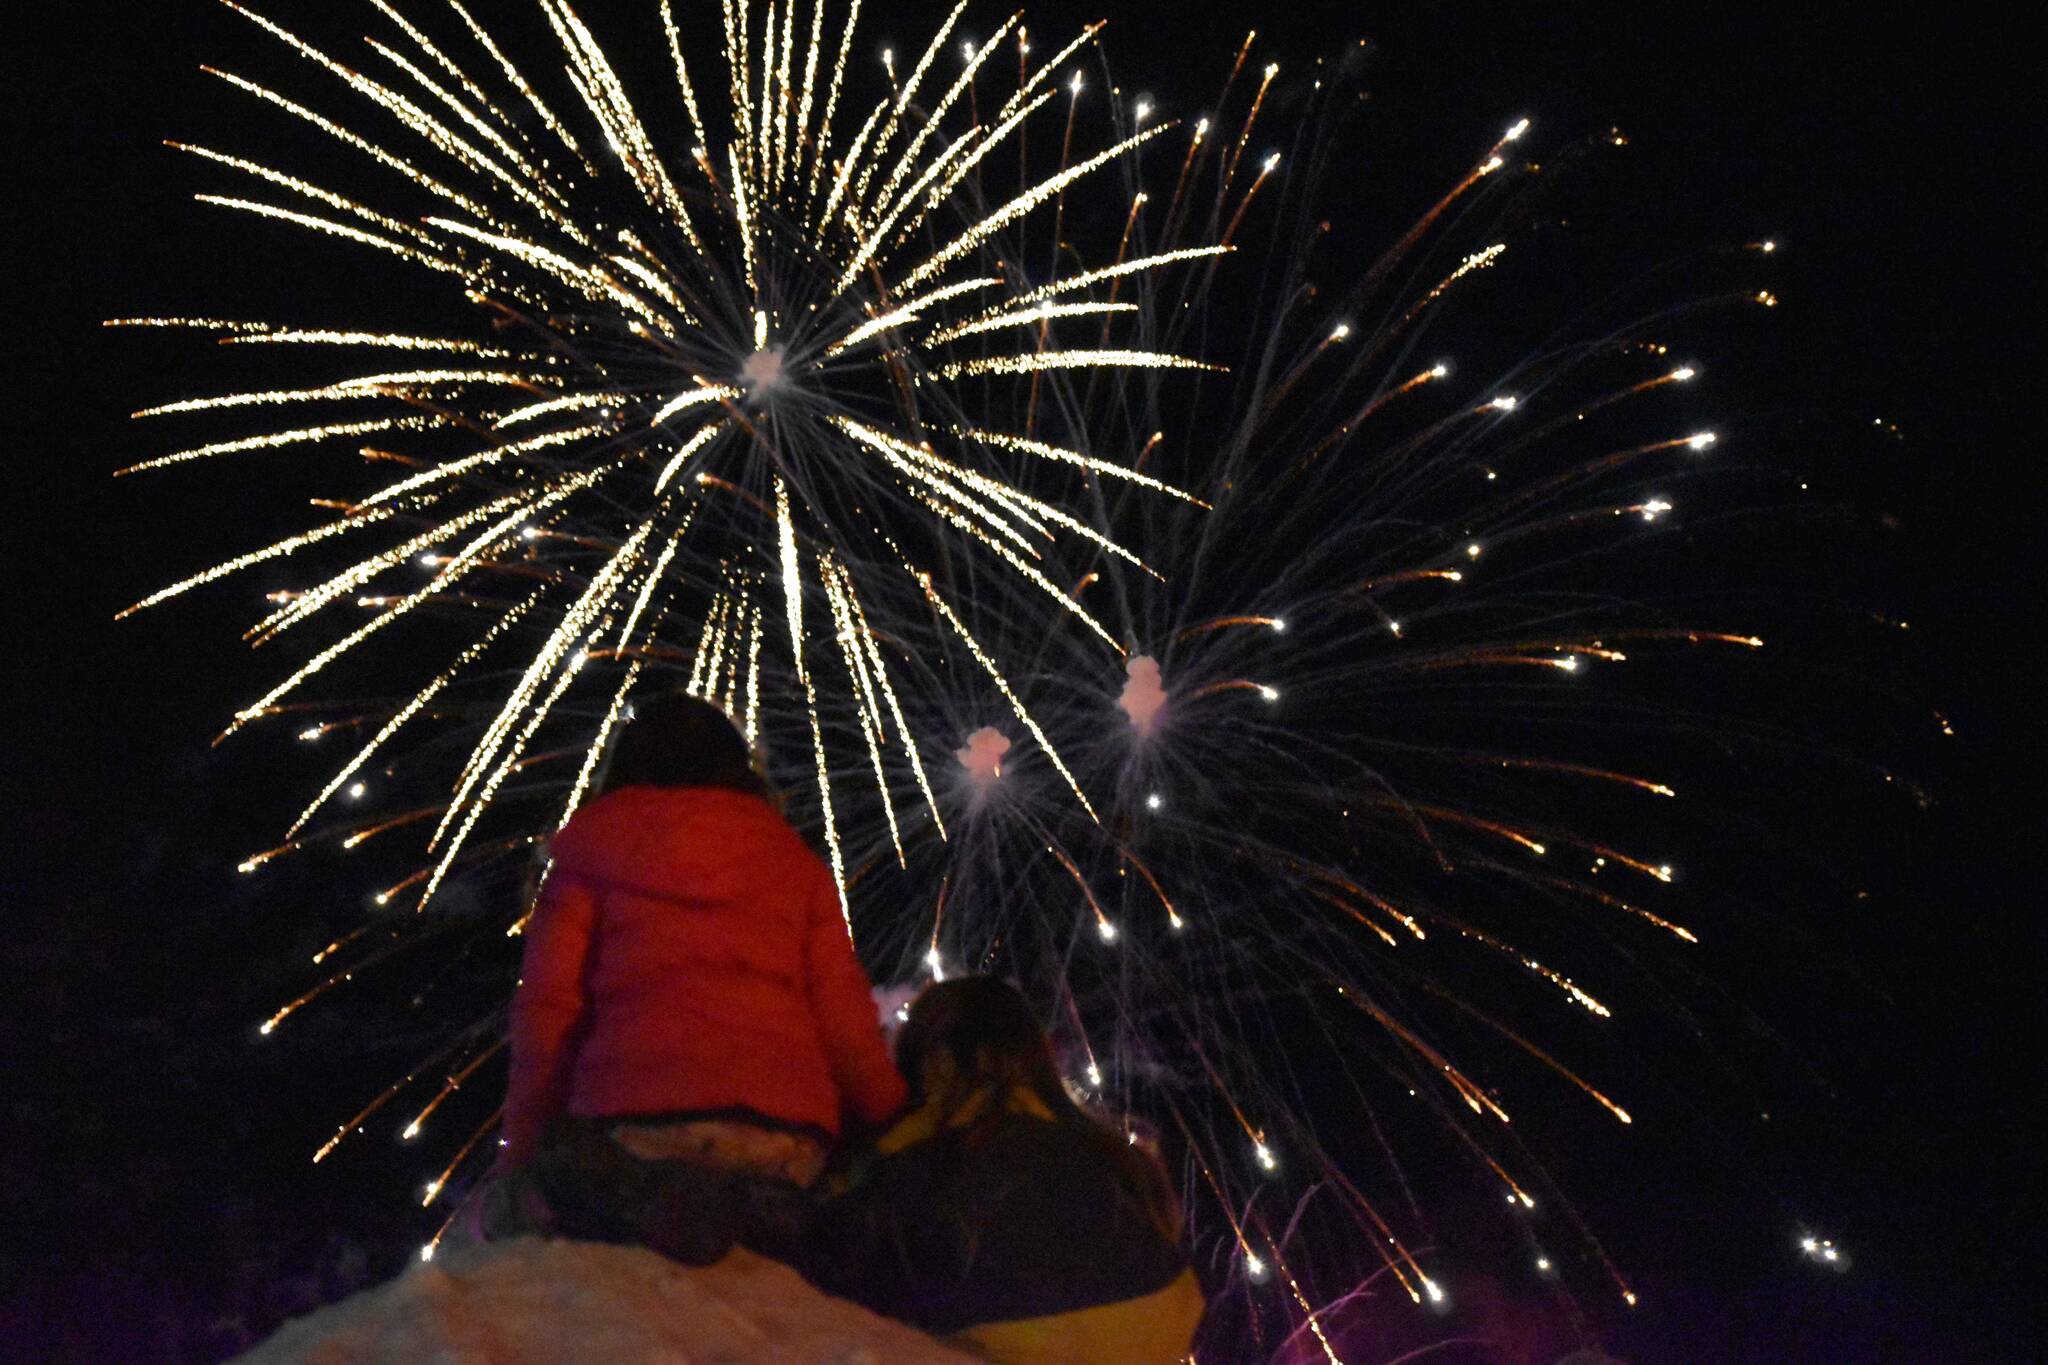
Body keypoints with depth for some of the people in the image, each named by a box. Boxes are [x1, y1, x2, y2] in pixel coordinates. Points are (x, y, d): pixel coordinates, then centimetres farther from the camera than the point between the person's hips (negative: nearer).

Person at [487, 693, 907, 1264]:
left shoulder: (589, 856, 15)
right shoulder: (795, 860, 19)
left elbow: (547, 1006, 6)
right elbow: (843, 1013, 11)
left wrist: (523, 1150, 12)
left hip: (632, 1126, -2)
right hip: (785, 1139, 3)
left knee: (505, 1215, 22)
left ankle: (639, 1198, -13)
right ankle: (756, 1204, -9)